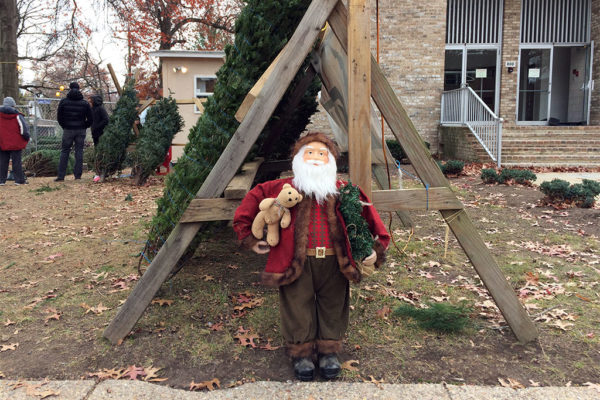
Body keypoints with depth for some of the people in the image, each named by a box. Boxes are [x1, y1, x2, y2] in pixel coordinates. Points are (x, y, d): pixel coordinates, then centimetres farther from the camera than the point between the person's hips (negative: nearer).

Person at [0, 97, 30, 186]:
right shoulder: (17, 116, -6)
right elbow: (24, 128, -7)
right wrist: (26, 138, 7)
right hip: (15, 144, -2)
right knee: (16, 162, 2)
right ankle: (19, 179, 3)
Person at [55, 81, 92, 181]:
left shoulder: (63, 102, -1)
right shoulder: (85, 103, 1)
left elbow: (59, 117, 2)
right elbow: (90, 119, 1)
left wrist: (64, 126, 15)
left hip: (68, 130, -1)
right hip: (81, 130, 1)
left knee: (64, 151, 5)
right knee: (79, 151, 5)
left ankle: (61, 176, 2)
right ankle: (78, 175, 4)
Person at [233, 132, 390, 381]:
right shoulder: (283, 188, 7)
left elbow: (367, 214, 16)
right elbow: (252, 200, 13)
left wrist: (376, 247, 7)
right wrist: (250, 238, 9)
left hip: (334, 261, 2)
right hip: (296, 261, -1)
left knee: (333, 306, 10)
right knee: (298, 307, 5)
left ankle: (329, 351, 30)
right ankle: (301, 353, 24)